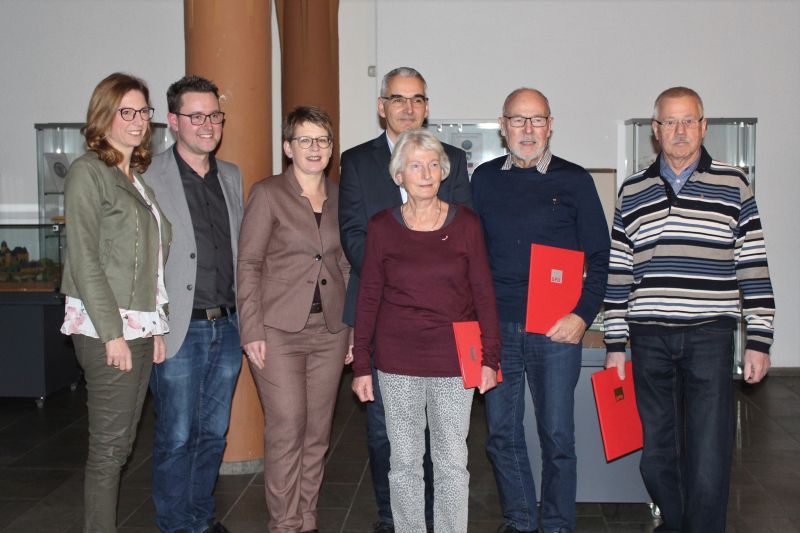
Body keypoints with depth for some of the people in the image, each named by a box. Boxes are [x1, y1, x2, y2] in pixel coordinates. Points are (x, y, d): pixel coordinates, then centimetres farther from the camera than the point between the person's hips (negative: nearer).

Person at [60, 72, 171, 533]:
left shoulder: (139, 176, 16)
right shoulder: (88, 172, -7)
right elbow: (85, 261, -13)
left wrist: (157, 328, 10)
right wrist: (113, 334, -17)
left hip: (141, 327, 7)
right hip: (107, 330, -7)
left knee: (122, 443, 11)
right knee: (109, 447, -2)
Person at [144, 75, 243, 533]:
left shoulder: (232, 177, 12)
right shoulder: (151, 177, -7)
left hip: (227, 327, 5)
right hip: (179, 329, -5)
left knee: (214, 433, 15)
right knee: (177, 438, 4)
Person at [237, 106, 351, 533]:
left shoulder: (340, 197, 11)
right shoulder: (267, 193, -2)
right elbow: (248, 264, -5)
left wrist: (354, 326, 11)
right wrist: (252, 331, -11)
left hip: (330, 329, 4)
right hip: (279, 329, -4)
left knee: (317, 432, 8)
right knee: (286, 428, -7)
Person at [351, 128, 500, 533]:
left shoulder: (465, 224, 1)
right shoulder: (382, 227, 1)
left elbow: (483, 293, 3)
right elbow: (368, 298, 4)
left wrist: (490, 357, 0)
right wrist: (361, 365, 2)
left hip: (453, 361, 0)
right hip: (398, 362, 0)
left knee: (452, 462, 7)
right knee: (404, 462, 9)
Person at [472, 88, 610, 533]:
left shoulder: (574, 180, 2)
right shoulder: (484, 179, 9)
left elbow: (598, 257, 2)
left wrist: (582, 316, -9)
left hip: (557, 329, -2)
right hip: (497, 328, 3)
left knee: (558, 436, 2)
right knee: (503, 433, 9)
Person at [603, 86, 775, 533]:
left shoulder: (733, 185, 5)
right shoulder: (632, 191, 10)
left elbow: (754, 266, 4)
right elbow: (618, 272, 10)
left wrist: (759, 340, 0)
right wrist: (615, 344, 7)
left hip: (709, 335, -2)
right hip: (649, 338, 2)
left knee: (708, 453, -5)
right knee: (657, 450, 9)